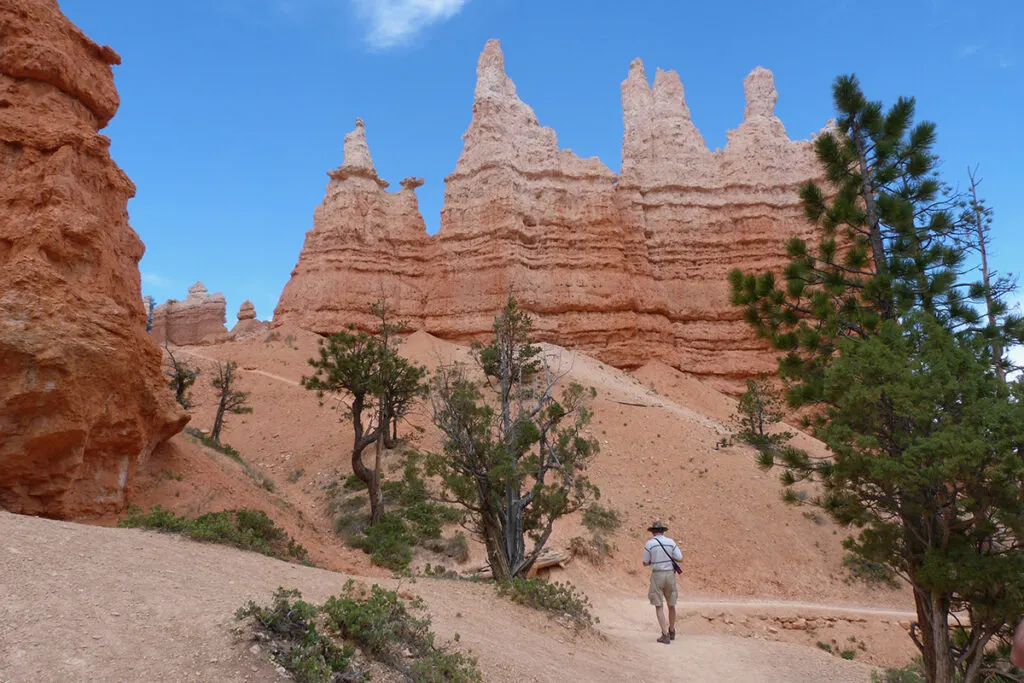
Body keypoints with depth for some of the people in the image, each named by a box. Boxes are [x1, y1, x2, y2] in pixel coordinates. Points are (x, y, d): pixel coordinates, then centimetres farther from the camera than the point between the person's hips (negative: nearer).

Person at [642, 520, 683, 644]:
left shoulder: (649, 544, -7)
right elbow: (680, 559, 0)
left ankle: (665, 635, -6)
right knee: (671, 604, 19)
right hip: (670, 574, 3)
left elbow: (645, 563, 0)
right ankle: (671, 631, 34)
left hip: (657, 575, -3)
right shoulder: (671, 542, 0)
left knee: (659, 606, 2)